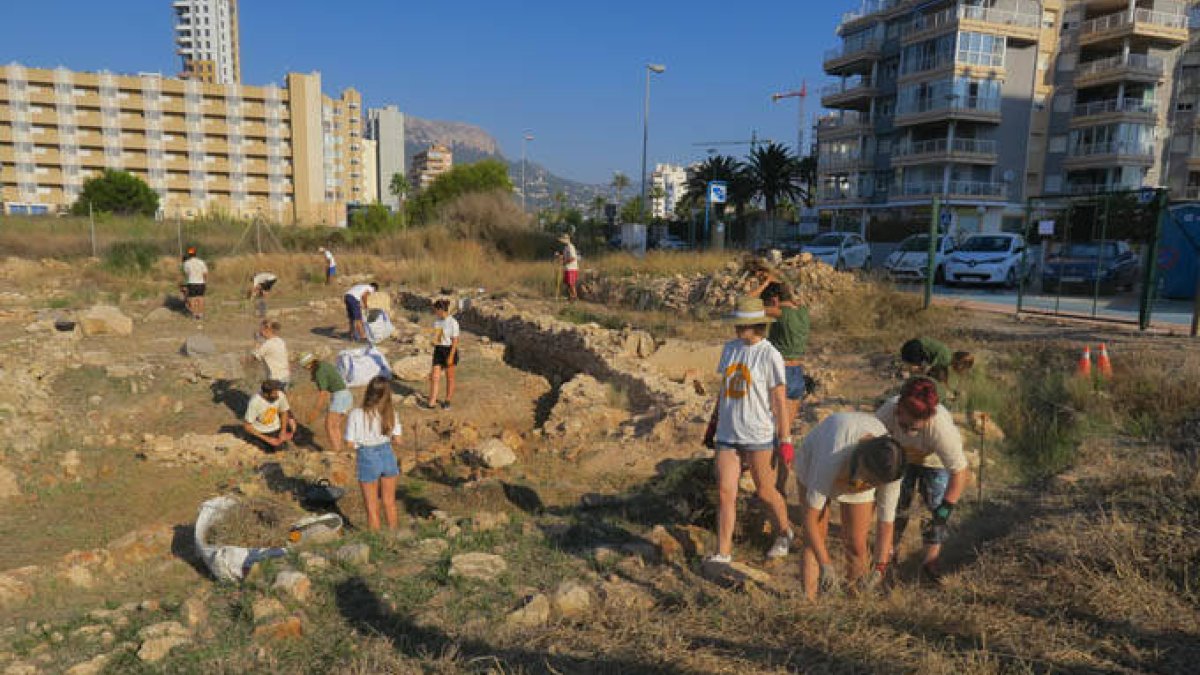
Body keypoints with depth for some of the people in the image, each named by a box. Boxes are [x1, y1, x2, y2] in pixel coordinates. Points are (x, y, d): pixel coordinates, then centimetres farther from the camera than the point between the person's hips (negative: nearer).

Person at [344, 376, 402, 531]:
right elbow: (397, 438, -4)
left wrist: (364, 437, 5)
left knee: (372, 507, 14)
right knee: (389, 502, 22)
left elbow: (350, 443, -13)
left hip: (367, 459, -3)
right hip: (387, 456, 3)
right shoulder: (390, 413, -10)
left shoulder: (356, 415, -17)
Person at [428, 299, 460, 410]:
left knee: (449, 377, 8)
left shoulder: (453, 322, -13)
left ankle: (447, 401, 21)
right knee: (435, 377, -4)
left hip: (450, 350, -6)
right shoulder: (437, 321, 7)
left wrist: (451, 357, -18)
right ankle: (432, 402, -5)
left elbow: (455, 341, -15)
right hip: (438, 350, 6)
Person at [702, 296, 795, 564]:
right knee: (725, 492, 1)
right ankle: (722, 553, 9)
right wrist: (713, 424, 19)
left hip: (758, 436, -5)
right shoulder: (730, 348, 7)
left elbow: (779, 400, -9)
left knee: (765, 491, 10)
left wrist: (785, 440, -9)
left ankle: (784, 533, 37)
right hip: (728, 434, 5)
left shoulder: (770, 356, -10)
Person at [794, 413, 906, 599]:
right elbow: (810, 517, -38)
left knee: (856, 545, -2)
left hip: (858, 472, 3)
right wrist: (825, 565, -40)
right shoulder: (834, 457, -46)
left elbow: (886, 520, -21)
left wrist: (880, 568, -28)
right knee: (813, 540, -13)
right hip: (813, 462, -3)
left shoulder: (890, 465, -33)